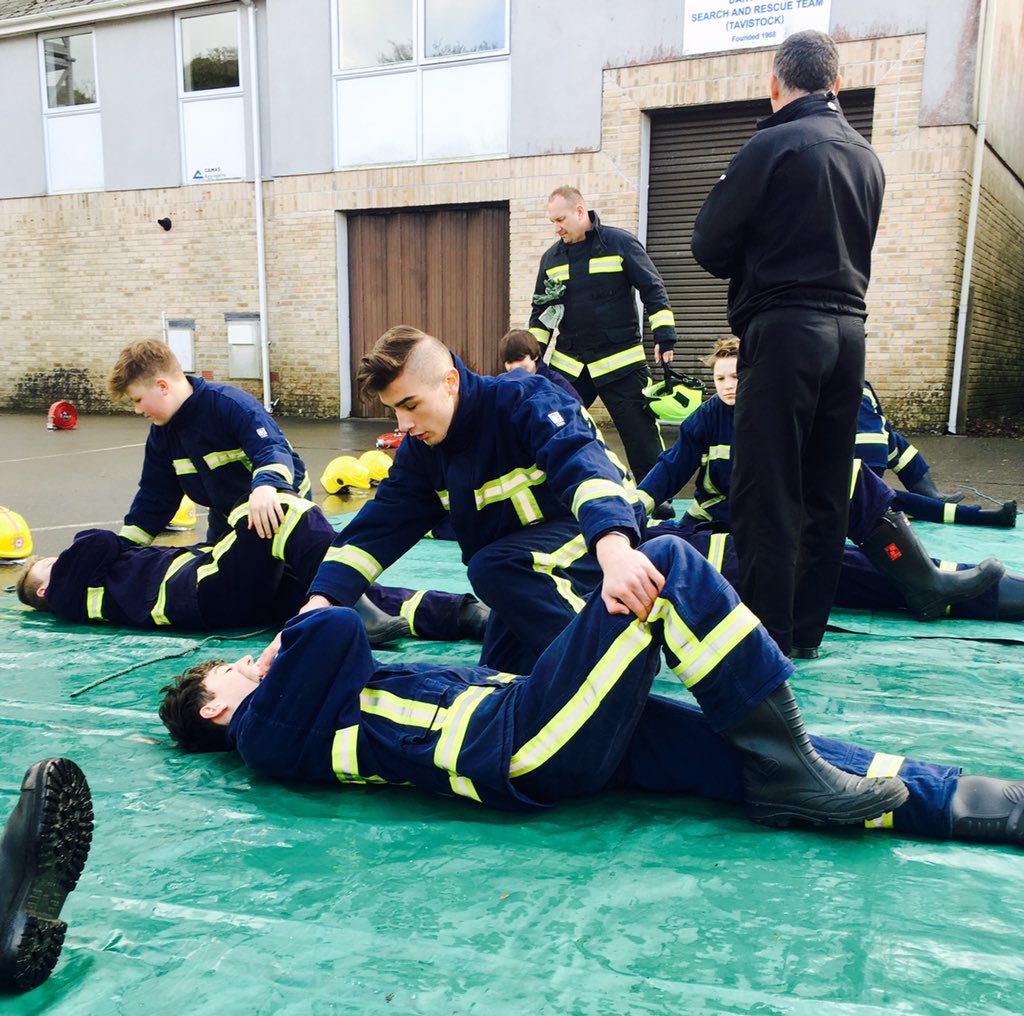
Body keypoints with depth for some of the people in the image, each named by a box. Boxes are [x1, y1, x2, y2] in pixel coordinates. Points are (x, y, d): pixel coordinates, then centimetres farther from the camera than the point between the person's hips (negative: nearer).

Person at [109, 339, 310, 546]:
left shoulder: (232, 404, -29)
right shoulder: (162, 432, -4)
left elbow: (272, 449, -43)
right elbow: (154, 497, 4)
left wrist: (266, 486, -65)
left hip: (279, 506, -7)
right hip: (226, 517, 7)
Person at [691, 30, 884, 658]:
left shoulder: (774, 146, -7)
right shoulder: (867, 158, 15)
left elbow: (709, 246, -6)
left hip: (784, 330, -7)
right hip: (848, 330, 7)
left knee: (766, 491, -4)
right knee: (826, 492, 11)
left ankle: (767, 637, -2)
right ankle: (809, 625, 20)